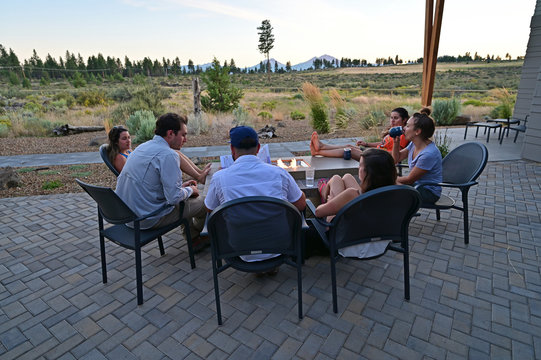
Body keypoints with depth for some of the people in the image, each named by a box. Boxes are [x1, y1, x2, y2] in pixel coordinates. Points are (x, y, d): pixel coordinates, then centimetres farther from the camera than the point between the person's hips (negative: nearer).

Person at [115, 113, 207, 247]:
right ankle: (195, 233, 36)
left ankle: (193, 239, 35)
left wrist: (180, 186, 16)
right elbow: (174, 198, -24)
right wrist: (190, 190, -3)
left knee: (186, 197, 25)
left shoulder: (142, 147, 8)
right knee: (204, 202, 5)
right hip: (147, 220, -9)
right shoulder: (168, 155, -22)